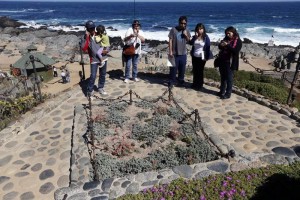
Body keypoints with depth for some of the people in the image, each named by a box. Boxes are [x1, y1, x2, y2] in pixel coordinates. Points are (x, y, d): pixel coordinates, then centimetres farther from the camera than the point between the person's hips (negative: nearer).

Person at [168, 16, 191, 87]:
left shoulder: (187, 31, 4)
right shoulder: (174, 29, -8)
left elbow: (189, 41, 8)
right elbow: (170, 41, -8)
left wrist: (186, 35, -12)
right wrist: (170, 51, -12)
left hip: (183, 53, 4)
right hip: (174, 53, -3)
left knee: (182, 68, 13)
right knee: (173, 68, 3)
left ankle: (181, 81, 29)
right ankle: (171, 81, 16)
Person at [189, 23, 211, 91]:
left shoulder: (206, 37, -9)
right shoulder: (195, 36, 5)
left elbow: (208, 48, -10)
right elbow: (191, 43, -10)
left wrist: (207, 57, -13)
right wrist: (195, 37, -21)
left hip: (201, 57, -5)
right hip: (194, 56, 5)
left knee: (200, 71, 4)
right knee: (195, 71, 13)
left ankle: (200, 85, 17)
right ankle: (195, 84, 27)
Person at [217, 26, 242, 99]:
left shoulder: (238, 41, -7)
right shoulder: (226, 39, 11)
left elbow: (236, 51, -19)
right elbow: (220, 47, 16)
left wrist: (227, 45, -24)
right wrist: (221, 45, -8)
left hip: (230, 62, -6)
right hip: (222, 61, 7)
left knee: (229, 78, -1)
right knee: (223, 77, 15)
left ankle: (228, 94, 6)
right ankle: (222, 91, 27)